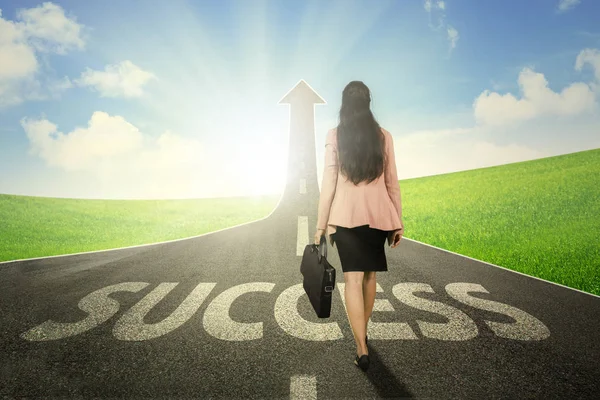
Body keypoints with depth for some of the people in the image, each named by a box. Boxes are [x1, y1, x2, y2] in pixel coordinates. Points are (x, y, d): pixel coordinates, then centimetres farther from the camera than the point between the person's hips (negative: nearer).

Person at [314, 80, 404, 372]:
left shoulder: (334, 136, -3)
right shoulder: (384, 136, 2)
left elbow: (329, 184, -6)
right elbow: (392, 183, 3)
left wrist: (321, 224, -1)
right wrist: (398, 221, 10)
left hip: (346, 216, -2)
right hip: (377, 215, 3)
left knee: (353, 279, -2)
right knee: (369, 275, 16)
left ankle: (361, 349, -9)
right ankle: (363, 334, 32)